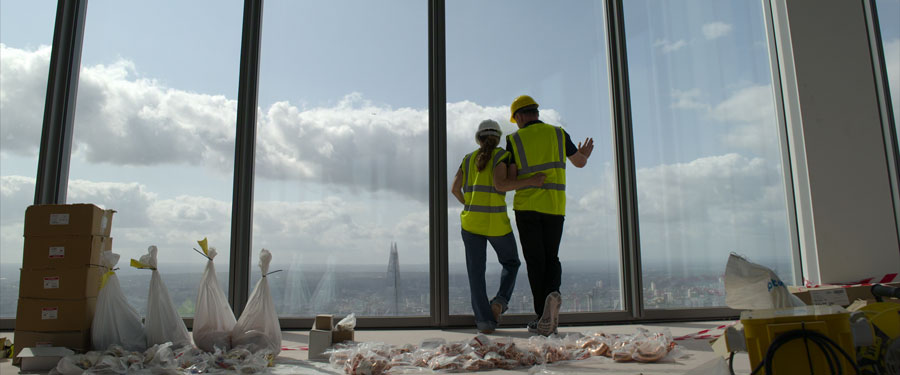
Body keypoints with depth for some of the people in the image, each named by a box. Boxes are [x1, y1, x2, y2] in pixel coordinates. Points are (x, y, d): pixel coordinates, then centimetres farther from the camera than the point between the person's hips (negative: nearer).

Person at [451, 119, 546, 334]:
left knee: (476, 273, 5)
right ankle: (499, 301, -4)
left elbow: (455, 189, 4)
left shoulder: (469, 159, 11)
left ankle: (484, 321, -6)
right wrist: (530, 181, -15)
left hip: (471, 221, 3)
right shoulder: (501, 156, -3)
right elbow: (499, 184, -18)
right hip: (496, 223, -3)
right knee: (511, 263, 19)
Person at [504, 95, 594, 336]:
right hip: (554, 207, 2)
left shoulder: (514, 140, -2)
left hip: (526, 207, -2)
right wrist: (585, 156, 42)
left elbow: (510, 181, -5)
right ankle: (553, 294, -17)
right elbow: (579, 163, 18)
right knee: (551, 258, 14)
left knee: (535, 262, 5)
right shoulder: (558, 134, 5)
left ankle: (544, 319, 2)